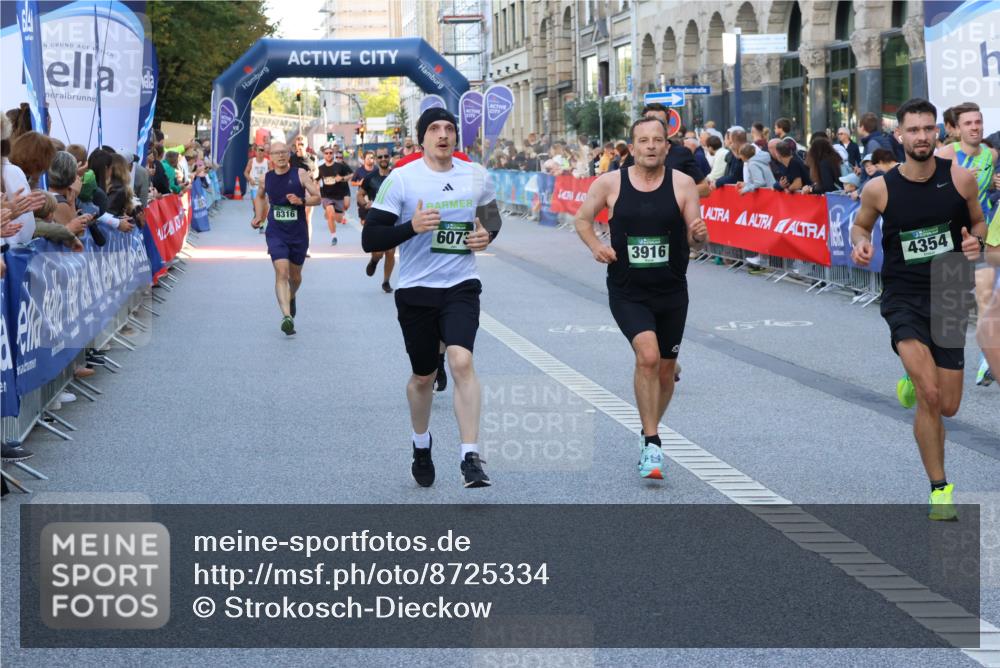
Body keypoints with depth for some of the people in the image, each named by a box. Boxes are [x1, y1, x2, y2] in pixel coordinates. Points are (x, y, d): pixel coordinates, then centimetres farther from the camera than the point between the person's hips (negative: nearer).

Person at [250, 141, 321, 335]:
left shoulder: (300, 174, -6)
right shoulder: (267, 178, 2)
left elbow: (317, 197, -7)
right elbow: (260, 197, 24)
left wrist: (302, 201, -25)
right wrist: (258, 216, 12)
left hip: (298, 234, 0)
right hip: (276, 233, 0)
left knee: (295, 275, 16)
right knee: (281, 273, -18)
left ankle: (291, 298, 51)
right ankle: (287, 316, -28)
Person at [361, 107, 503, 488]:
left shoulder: (476, 176, 4)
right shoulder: (401, 179, -7)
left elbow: (491, 215, 23)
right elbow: (370, 240, -9)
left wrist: (487, 235, 0)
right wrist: (412, 227, -25)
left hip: (461, 286, 1)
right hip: (416, 290, -1)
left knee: (462, 362, -21)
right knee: (424, 375, 12)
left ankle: (471, 457, -19)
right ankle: (421, 446, 39)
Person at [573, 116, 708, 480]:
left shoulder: (682, 184, -4)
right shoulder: (609, 183, -5)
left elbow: (695, 241, -3)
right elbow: (582, 218, 10)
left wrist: (700, 234, -26)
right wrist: (595, 245, -9)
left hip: (671, 292, 2)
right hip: (627, 293, -2)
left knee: (665, 370, 12)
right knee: (647, 355, -23)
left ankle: (649, 431, 38)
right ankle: (652, 444, -16)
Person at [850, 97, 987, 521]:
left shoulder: (960, 178, -5)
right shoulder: (879, 188, -7)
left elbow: (979, 222, 11)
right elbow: (860, 225, 12)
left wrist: (976, 241, -11)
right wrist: (860, 244, -10)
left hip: (951, 298, 2)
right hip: (903, 298, -2)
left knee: (947, 407, 6)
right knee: (930, 398, -19)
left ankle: (914, 382, 43)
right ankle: (940, 489, 0)